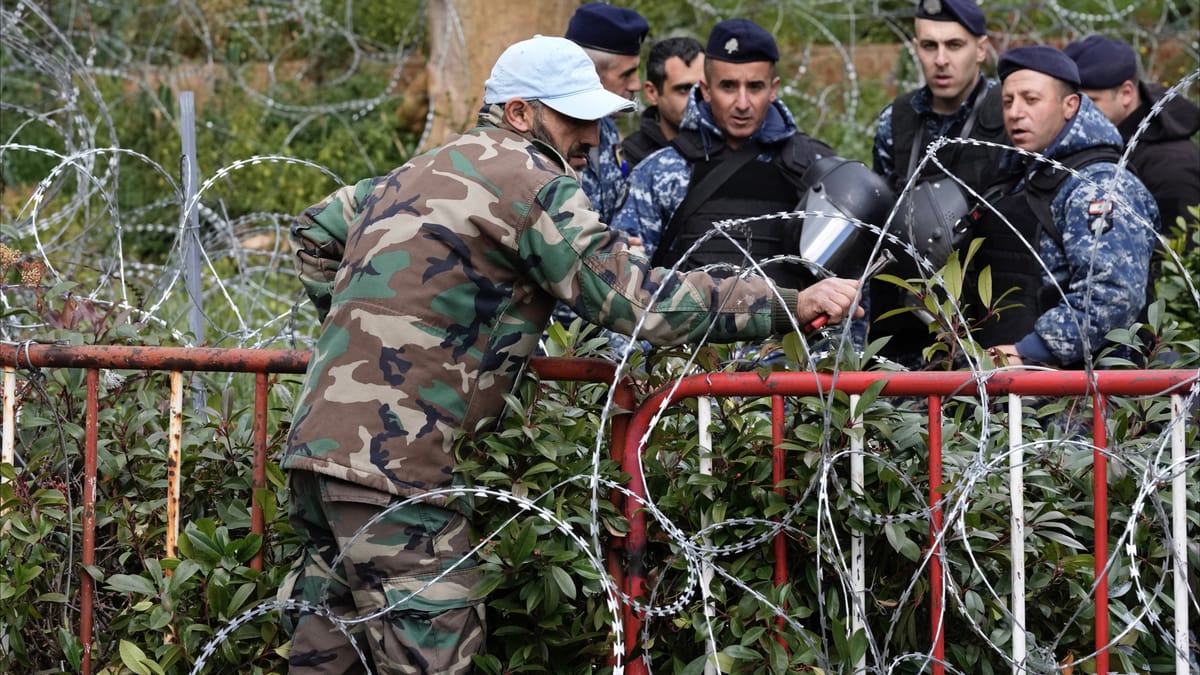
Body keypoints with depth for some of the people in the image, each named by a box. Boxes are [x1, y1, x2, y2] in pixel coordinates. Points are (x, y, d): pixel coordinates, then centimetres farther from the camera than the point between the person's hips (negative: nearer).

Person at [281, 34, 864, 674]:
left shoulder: (423, 170, 22)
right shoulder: (533, 184, -7)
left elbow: (320, 226, 34)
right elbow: (635, 298, -13)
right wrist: (791, 305, -10)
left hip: (315, 436, 10)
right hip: (391, 457, -10)